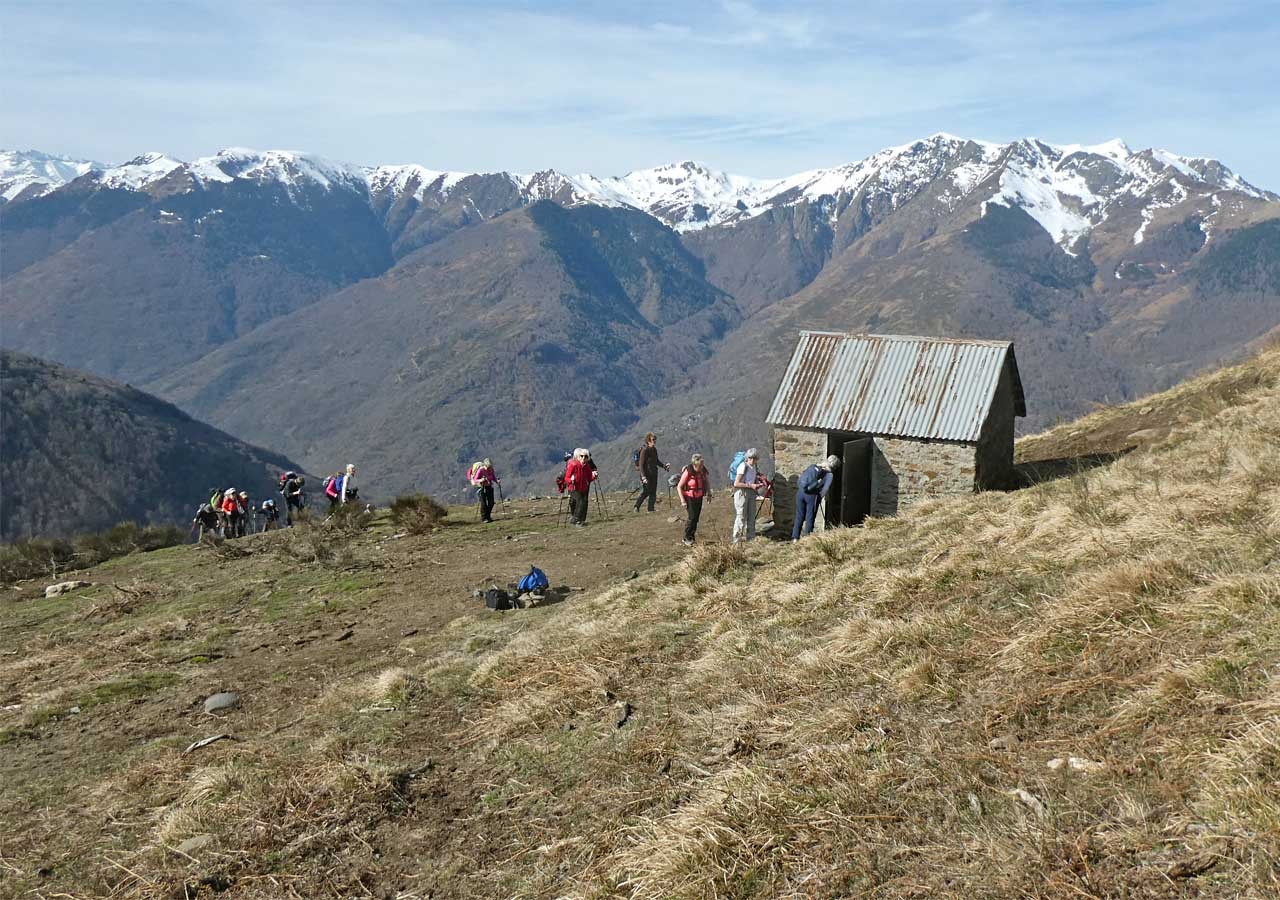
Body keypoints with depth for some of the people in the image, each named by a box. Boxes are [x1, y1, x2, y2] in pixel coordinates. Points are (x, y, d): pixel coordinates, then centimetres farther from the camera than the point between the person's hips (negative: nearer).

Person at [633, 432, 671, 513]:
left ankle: (651, 509, 16)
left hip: (654, 474, 8)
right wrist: (643, 476, -25)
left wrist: (664, 466, 9)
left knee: (653, 492, 10)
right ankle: (637, 507, 10)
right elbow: (641, 464, -18)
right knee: (645, 492, -5)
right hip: (646, 474, -8)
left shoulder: (654, 449, 9)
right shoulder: (644, 450, -16)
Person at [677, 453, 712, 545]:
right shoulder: (688, 472, -21)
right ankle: (686, 539, -2)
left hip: (699, 497, 6)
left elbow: (707, 481, 16)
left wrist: (708, 493, 10)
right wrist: (682, 500, -18)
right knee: (691, 517, -11)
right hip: (689, 498, -6)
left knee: (696, 517, 8)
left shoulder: (703, 471, -6)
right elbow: (679, 487, -15)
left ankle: (692, 537, 18)